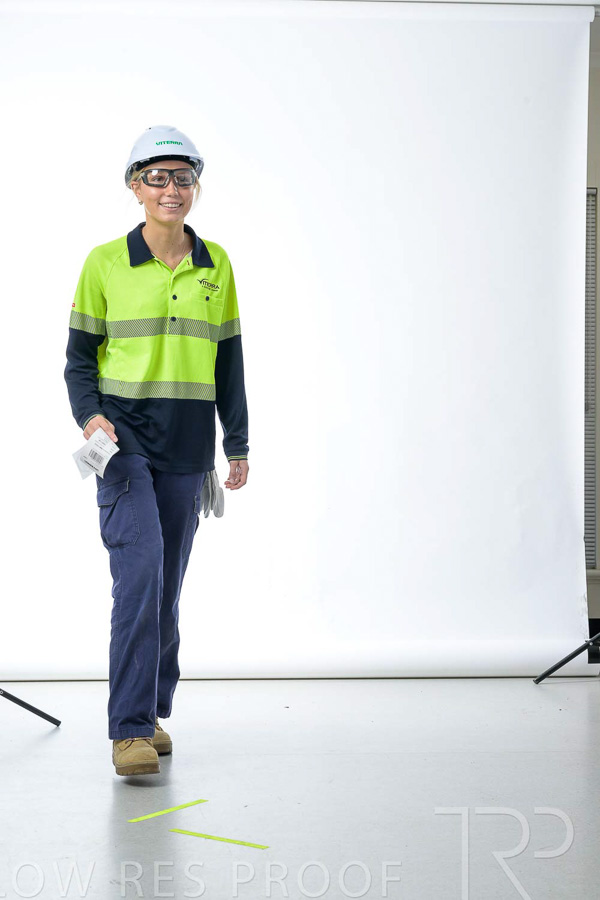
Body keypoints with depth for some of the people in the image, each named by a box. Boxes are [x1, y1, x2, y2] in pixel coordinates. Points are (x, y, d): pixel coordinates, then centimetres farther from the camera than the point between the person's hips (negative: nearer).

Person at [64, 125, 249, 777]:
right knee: (139, 575, -16)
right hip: (124, 442, -3)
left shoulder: (215, 266, 9)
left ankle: (153, 710, 23)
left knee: (167, 584, 9)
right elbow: (79, 356, 4)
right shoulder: (104, 264, 0)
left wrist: (237, 444, 14)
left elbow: (228, 360, 14)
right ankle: (129, 729, -12)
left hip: (187, 450, 3)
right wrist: (89, 415, -14)